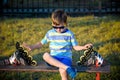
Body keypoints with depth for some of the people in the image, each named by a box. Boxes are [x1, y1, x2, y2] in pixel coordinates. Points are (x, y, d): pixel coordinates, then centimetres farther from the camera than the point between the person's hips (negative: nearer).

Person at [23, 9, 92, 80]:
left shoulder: (69, 34, 3)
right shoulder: (50, 33, 8)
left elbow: (75, 46, 7)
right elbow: (41, 43, 16)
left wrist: (83, 47, -13)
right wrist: (32, 47, 1)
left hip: (66, 57, -2)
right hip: (54, 58, 2)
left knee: (63, 71, -36)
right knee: (46, 55, -35)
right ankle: (67, 68, -41)